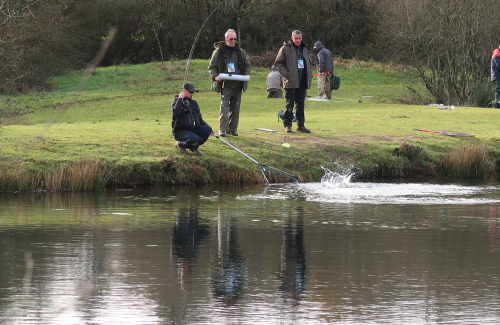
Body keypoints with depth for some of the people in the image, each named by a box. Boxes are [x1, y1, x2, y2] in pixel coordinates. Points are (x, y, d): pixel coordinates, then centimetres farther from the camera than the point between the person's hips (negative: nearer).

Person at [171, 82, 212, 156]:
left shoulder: (193, 103, 15)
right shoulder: (177, 101, -3)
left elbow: (199, 119, 19)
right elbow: (176, 112, -26)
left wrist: (207, 127, 5)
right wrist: (180, 99, -19)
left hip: (193, 129, 7)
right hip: (180, 131, -6)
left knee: (208, 129, -18)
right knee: (196, 139, -33)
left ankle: (194, 147, 2)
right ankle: (180, 145, 1)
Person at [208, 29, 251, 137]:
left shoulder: (240, 52, 14)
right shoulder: (218, 52, 3)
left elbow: (247, 65, 21)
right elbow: (212, 67, 6)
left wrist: (247, 74, 1)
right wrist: (215, 76, -12)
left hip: (237, 86, 4)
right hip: (225, 86, -4)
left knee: (235, 108, 7)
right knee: (224, 107, -12)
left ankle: (232, 129, 16)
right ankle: (222, 129, -12)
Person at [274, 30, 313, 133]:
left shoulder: (304, 48, 15)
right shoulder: (285, 49, -4)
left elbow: (308, 63, 26)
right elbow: (278, 63, -5)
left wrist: (309, 76, 12)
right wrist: (286, 74, -15)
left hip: (302, 82, 5)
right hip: (291, 82, -5)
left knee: (300, 104, 9)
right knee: (289, 105, -5)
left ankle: (300, 125, 14)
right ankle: (287, 125, 0)